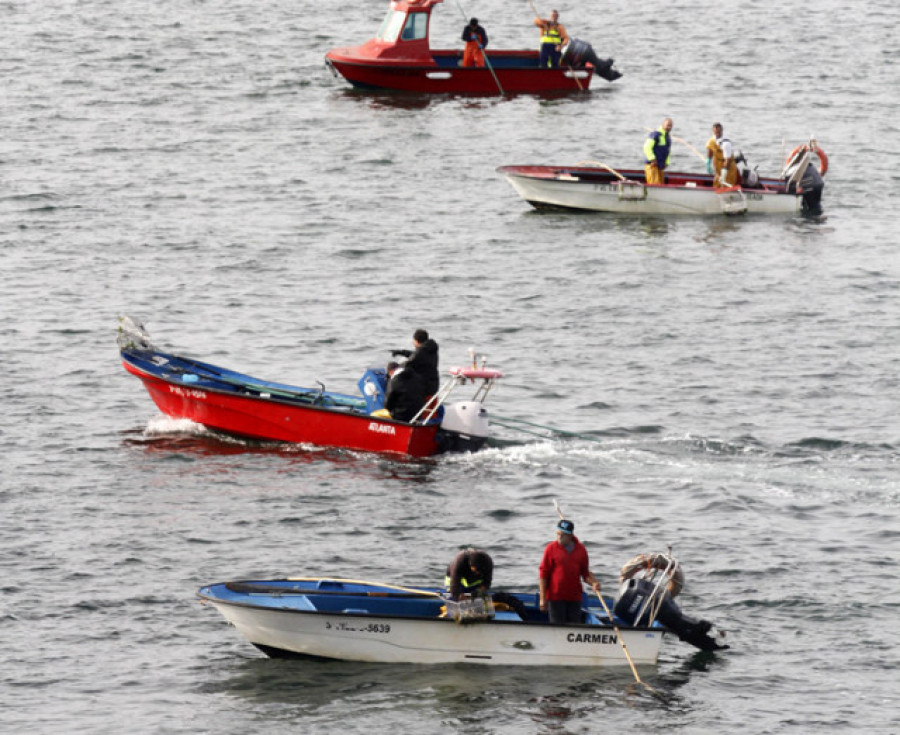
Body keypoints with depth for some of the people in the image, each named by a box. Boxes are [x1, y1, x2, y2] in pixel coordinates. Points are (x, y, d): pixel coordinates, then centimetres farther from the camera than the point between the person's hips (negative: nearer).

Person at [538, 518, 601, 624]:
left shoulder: (581, 549, 5)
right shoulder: (551, 548, -4)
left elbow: (585, 573, 13)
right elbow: (543, 574, -3)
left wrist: (593, 583, -9)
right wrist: (542, 598, -7)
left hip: (575, 597, 3)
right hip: (555, 596, -3)